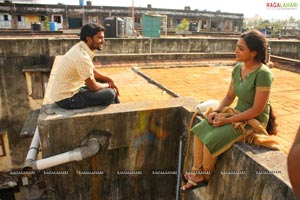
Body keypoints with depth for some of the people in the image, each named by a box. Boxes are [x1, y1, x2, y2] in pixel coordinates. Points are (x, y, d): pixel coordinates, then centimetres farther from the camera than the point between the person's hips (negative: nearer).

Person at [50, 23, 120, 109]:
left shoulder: (81, 48, 1)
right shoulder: (82, 57, -27)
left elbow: (93, 71, 14)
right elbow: (93, 87, -20)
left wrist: (110, 80, 3)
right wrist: (108, 85, -2)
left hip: (72, 89, 10)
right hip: (66, 99, -10)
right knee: (109, 94, -16)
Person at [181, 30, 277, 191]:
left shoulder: (263, 74, -24)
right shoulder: (238, 68, 0)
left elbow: (257, 110, -23)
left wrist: (227, 120, -20)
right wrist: (217, 112, -10)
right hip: (237, 114, 8)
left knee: (211, 141, -20)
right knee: (199, 131, -6)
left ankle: (204, 177, 9)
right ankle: (196, 174, 3)